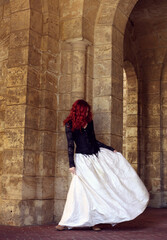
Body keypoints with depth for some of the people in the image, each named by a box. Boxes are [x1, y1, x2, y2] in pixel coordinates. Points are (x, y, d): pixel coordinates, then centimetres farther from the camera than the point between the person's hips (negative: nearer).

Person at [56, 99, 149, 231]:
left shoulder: (89, 122, 9)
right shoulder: (70, 125, -5)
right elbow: (70, 145, -7)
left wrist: (111, 149, 17)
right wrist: (71, 164, -13)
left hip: (97, 155, 6)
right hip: (82, 158, -5)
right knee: (79, 187, -11)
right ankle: (66, 223, -3)